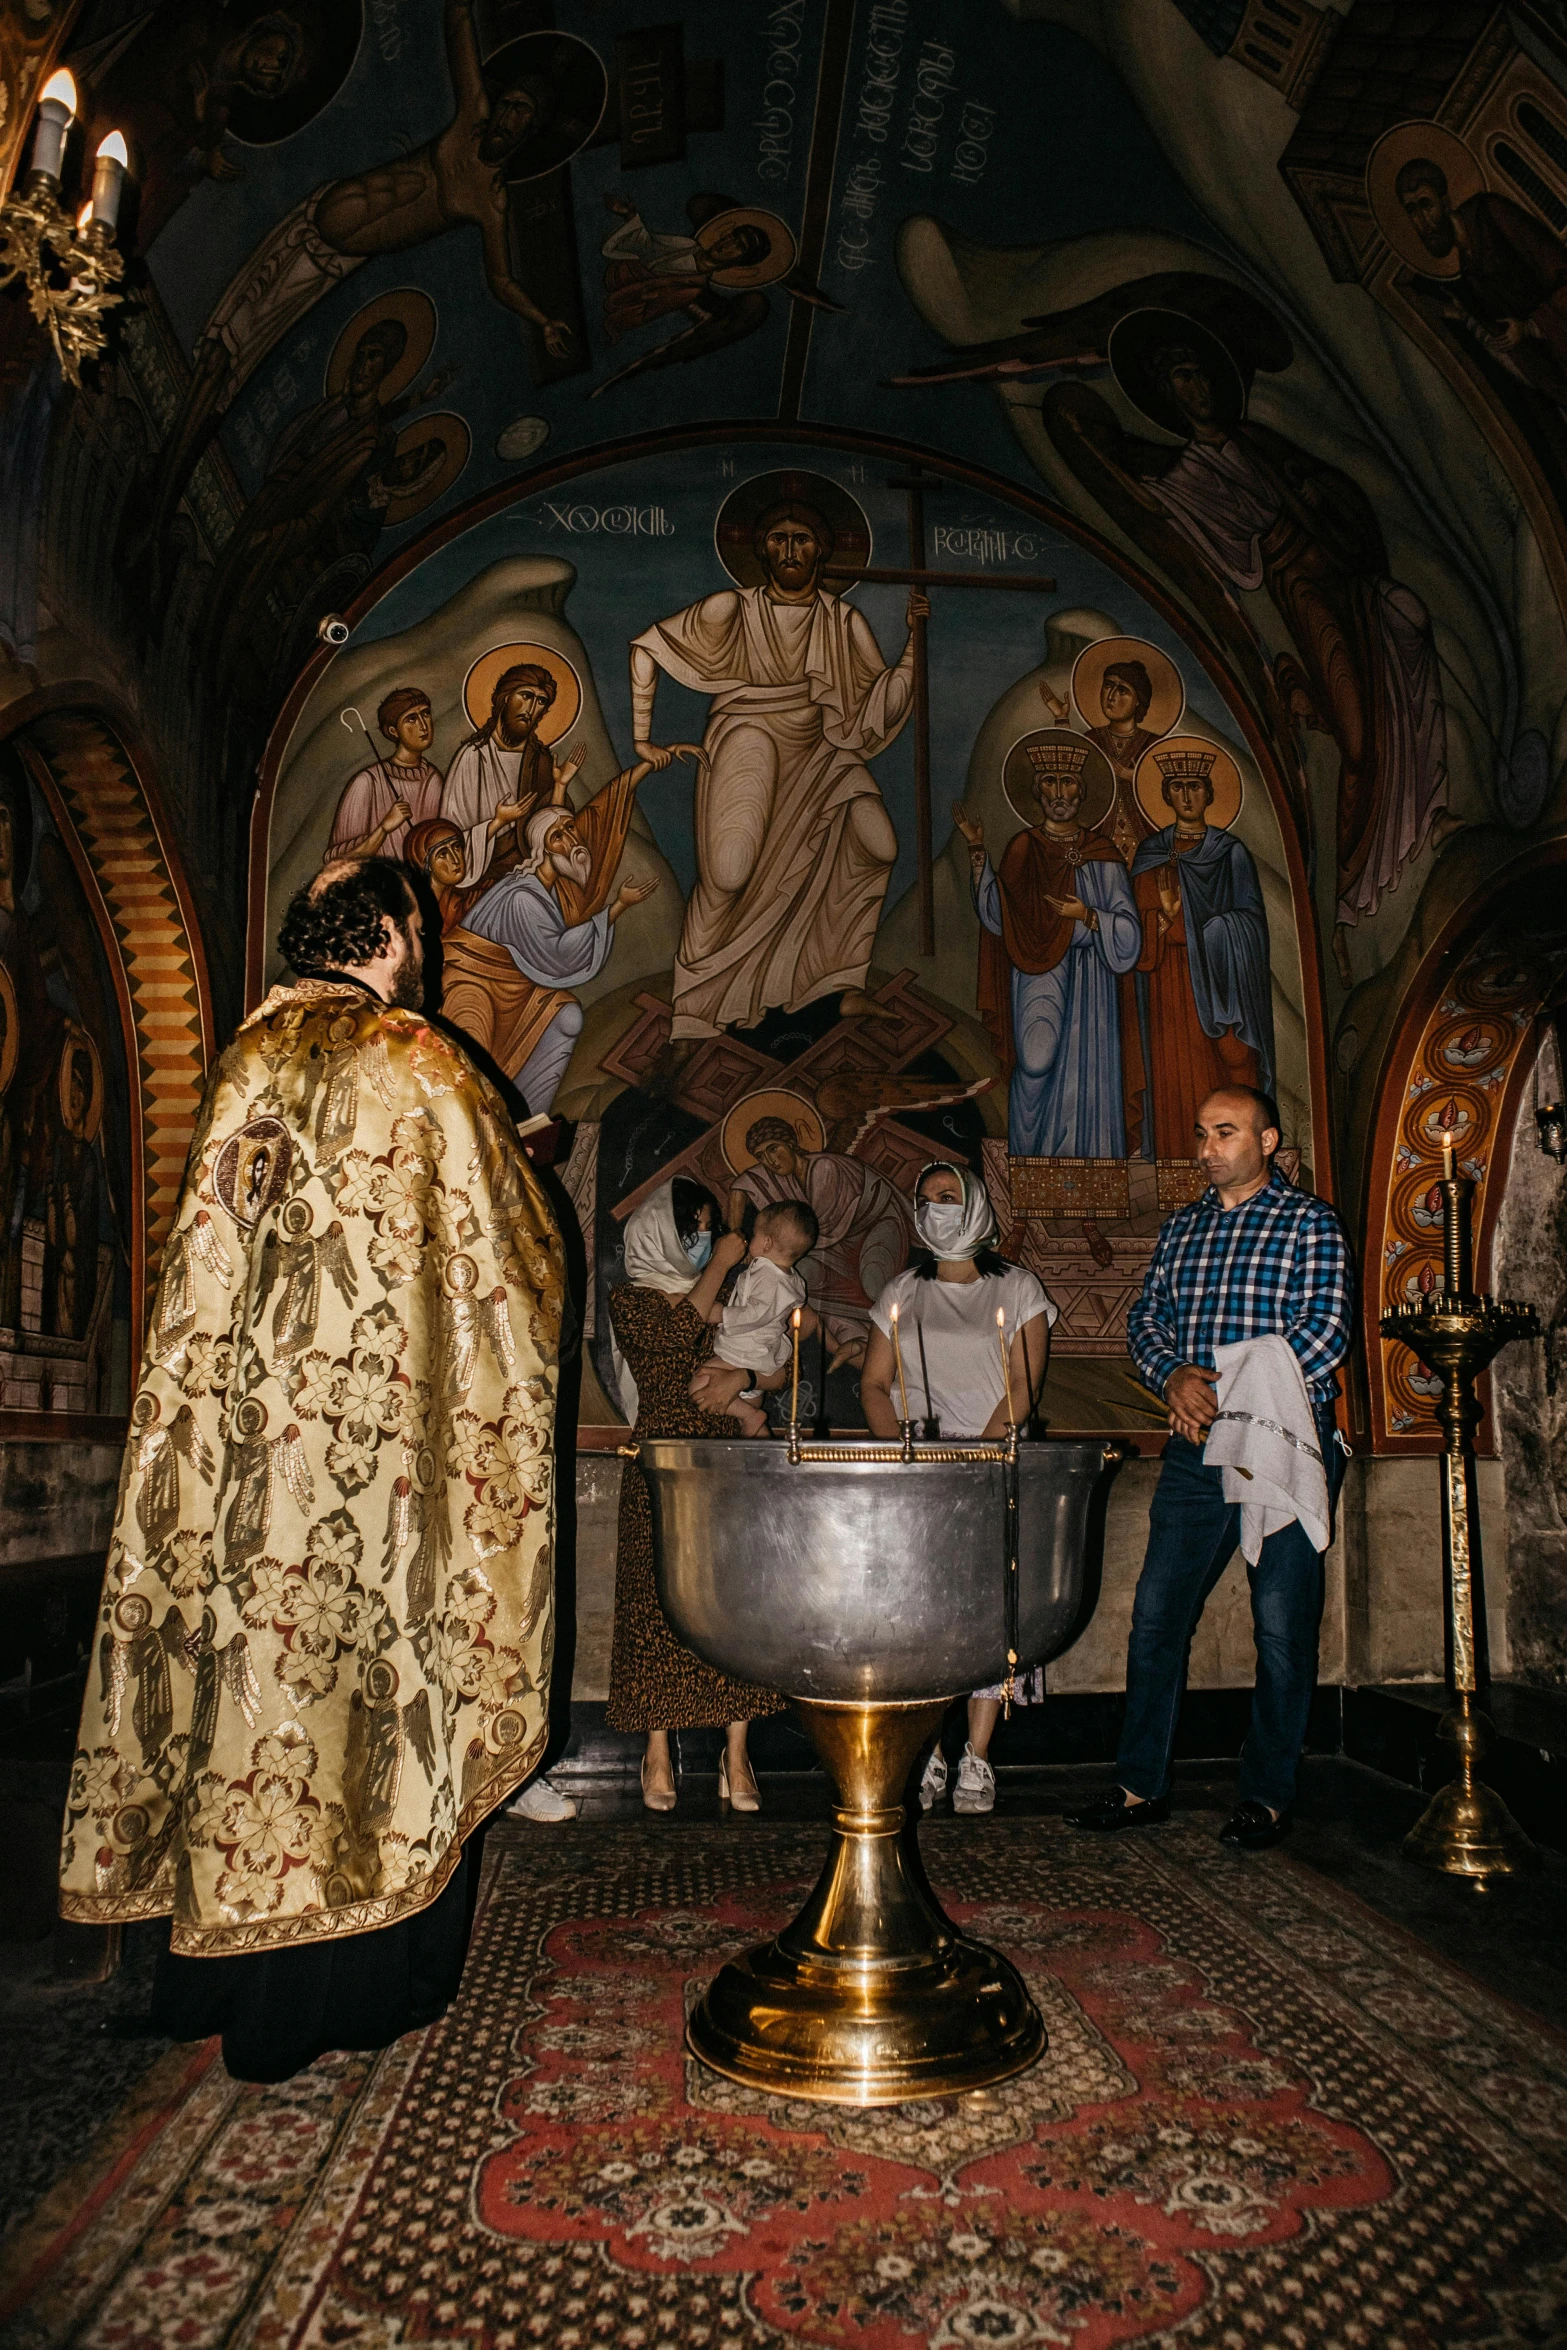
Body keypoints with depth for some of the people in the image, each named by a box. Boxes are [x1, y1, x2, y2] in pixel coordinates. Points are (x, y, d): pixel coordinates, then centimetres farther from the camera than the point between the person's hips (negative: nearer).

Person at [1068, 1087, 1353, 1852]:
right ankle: (1142, 1786, 17)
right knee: (1155, 1616, 5)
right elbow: (1146, 1320, 12)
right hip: (1195, 1452, 5)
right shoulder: (1179, 1228, 16)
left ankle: (1266, 1796, 15)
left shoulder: (1311, 1222, 0)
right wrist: (1174, 1376, -10)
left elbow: (1327, 1330, -10)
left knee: (1282, 1628, 1)